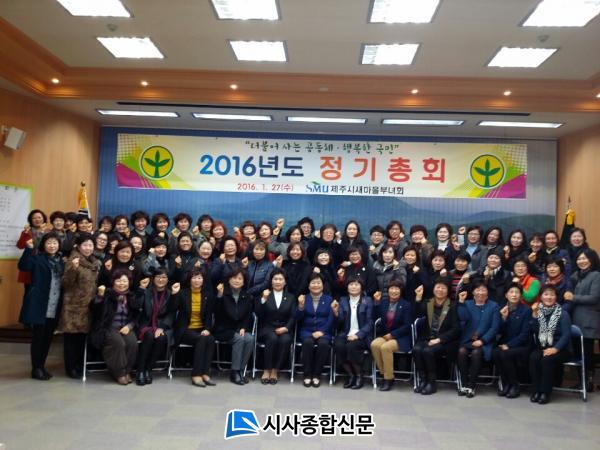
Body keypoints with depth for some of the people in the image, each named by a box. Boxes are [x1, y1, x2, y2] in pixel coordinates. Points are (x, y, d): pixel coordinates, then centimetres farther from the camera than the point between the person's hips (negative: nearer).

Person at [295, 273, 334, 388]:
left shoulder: (329, 299, 10)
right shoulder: (304, 298, 11)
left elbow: (330, 319, 0)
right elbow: (298, 318, 0)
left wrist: (321, 331, -14)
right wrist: (301, 306, -18)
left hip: (323, 332, 0)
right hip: (306, 331, 0)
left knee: (323, 343, -32)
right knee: (308, 342, -32)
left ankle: (317, 375, -18)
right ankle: (307, 375, -20)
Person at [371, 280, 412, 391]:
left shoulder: (406, 305, -2)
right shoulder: (383, 302, 8)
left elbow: (407, 326, -8)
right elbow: (375, 318, 1)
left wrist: (392, 334, -15)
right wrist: (376, 302, -10)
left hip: (401, 338, -4)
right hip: (384, 335, 4)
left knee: (385, 347, -31)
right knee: (374, 344, -26)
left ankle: (389, 378, -16)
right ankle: (385, 374, -11)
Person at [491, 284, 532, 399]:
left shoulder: (526, 310, -5)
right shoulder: (503, 309, 5)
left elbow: (525, 333, -9)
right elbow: (501, 332, 2)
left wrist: (509, 345, -17)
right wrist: (504, 318, -15)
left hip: (521, 346, -3)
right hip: (505, 343, 4)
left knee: (505, 354, -31)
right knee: (495, 353, -27)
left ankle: (514, 386, -10)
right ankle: (505, 384, -8)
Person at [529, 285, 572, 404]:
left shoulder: (562, 314, -4)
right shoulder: (538, 311, 7)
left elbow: (566, 334, -13)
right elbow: (535, 331, -5)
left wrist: (555, 349, -25)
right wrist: (534, 314, -14)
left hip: (560, 349, -3)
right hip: (542, 347, 3)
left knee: (547, 360, -32)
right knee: (533, 358, -28)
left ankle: (545, 392, -20)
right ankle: (536, 391, -18)